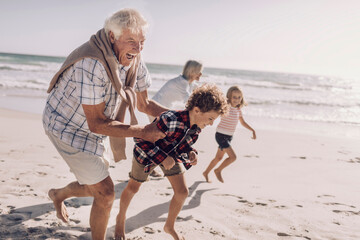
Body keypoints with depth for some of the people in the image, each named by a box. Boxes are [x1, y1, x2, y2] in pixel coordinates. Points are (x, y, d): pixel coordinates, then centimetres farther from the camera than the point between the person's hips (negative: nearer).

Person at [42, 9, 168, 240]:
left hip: (91, 127, 8)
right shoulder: (92, 64, -36)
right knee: (105, 193, -5)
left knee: (96, 186, 21)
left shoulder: (134, 60, -10)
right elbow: (97, 124, -31)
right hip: (68, 128, -8)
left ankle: (59, 194, 51)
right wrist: (142, 131, -28)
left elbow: (143, 103, 3)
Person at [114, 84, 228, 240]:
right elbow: (139, 138, -35)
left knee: (182, 192, 2)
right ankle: (121, 218, 43)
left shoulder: (197, 125, -19)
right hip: (147, 152, -6)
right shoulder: (170, 120, -43)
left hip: (171, 154, 6)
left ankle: (169, 227, 27)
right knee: (133, 188, 14)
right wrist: (162, 158, -36)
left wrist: (191, 153, -18)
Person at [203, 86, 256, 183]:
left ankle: (206, 173, 34)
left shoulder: (238, 109, 8)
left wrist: (252, 130, 17)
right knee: (233, 157, -13)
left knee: (219, 158, 17)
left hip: (228, 137, 8)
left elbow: (243, 122, 21)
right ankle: (218, 171, 9)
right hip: (221, 135, -8)